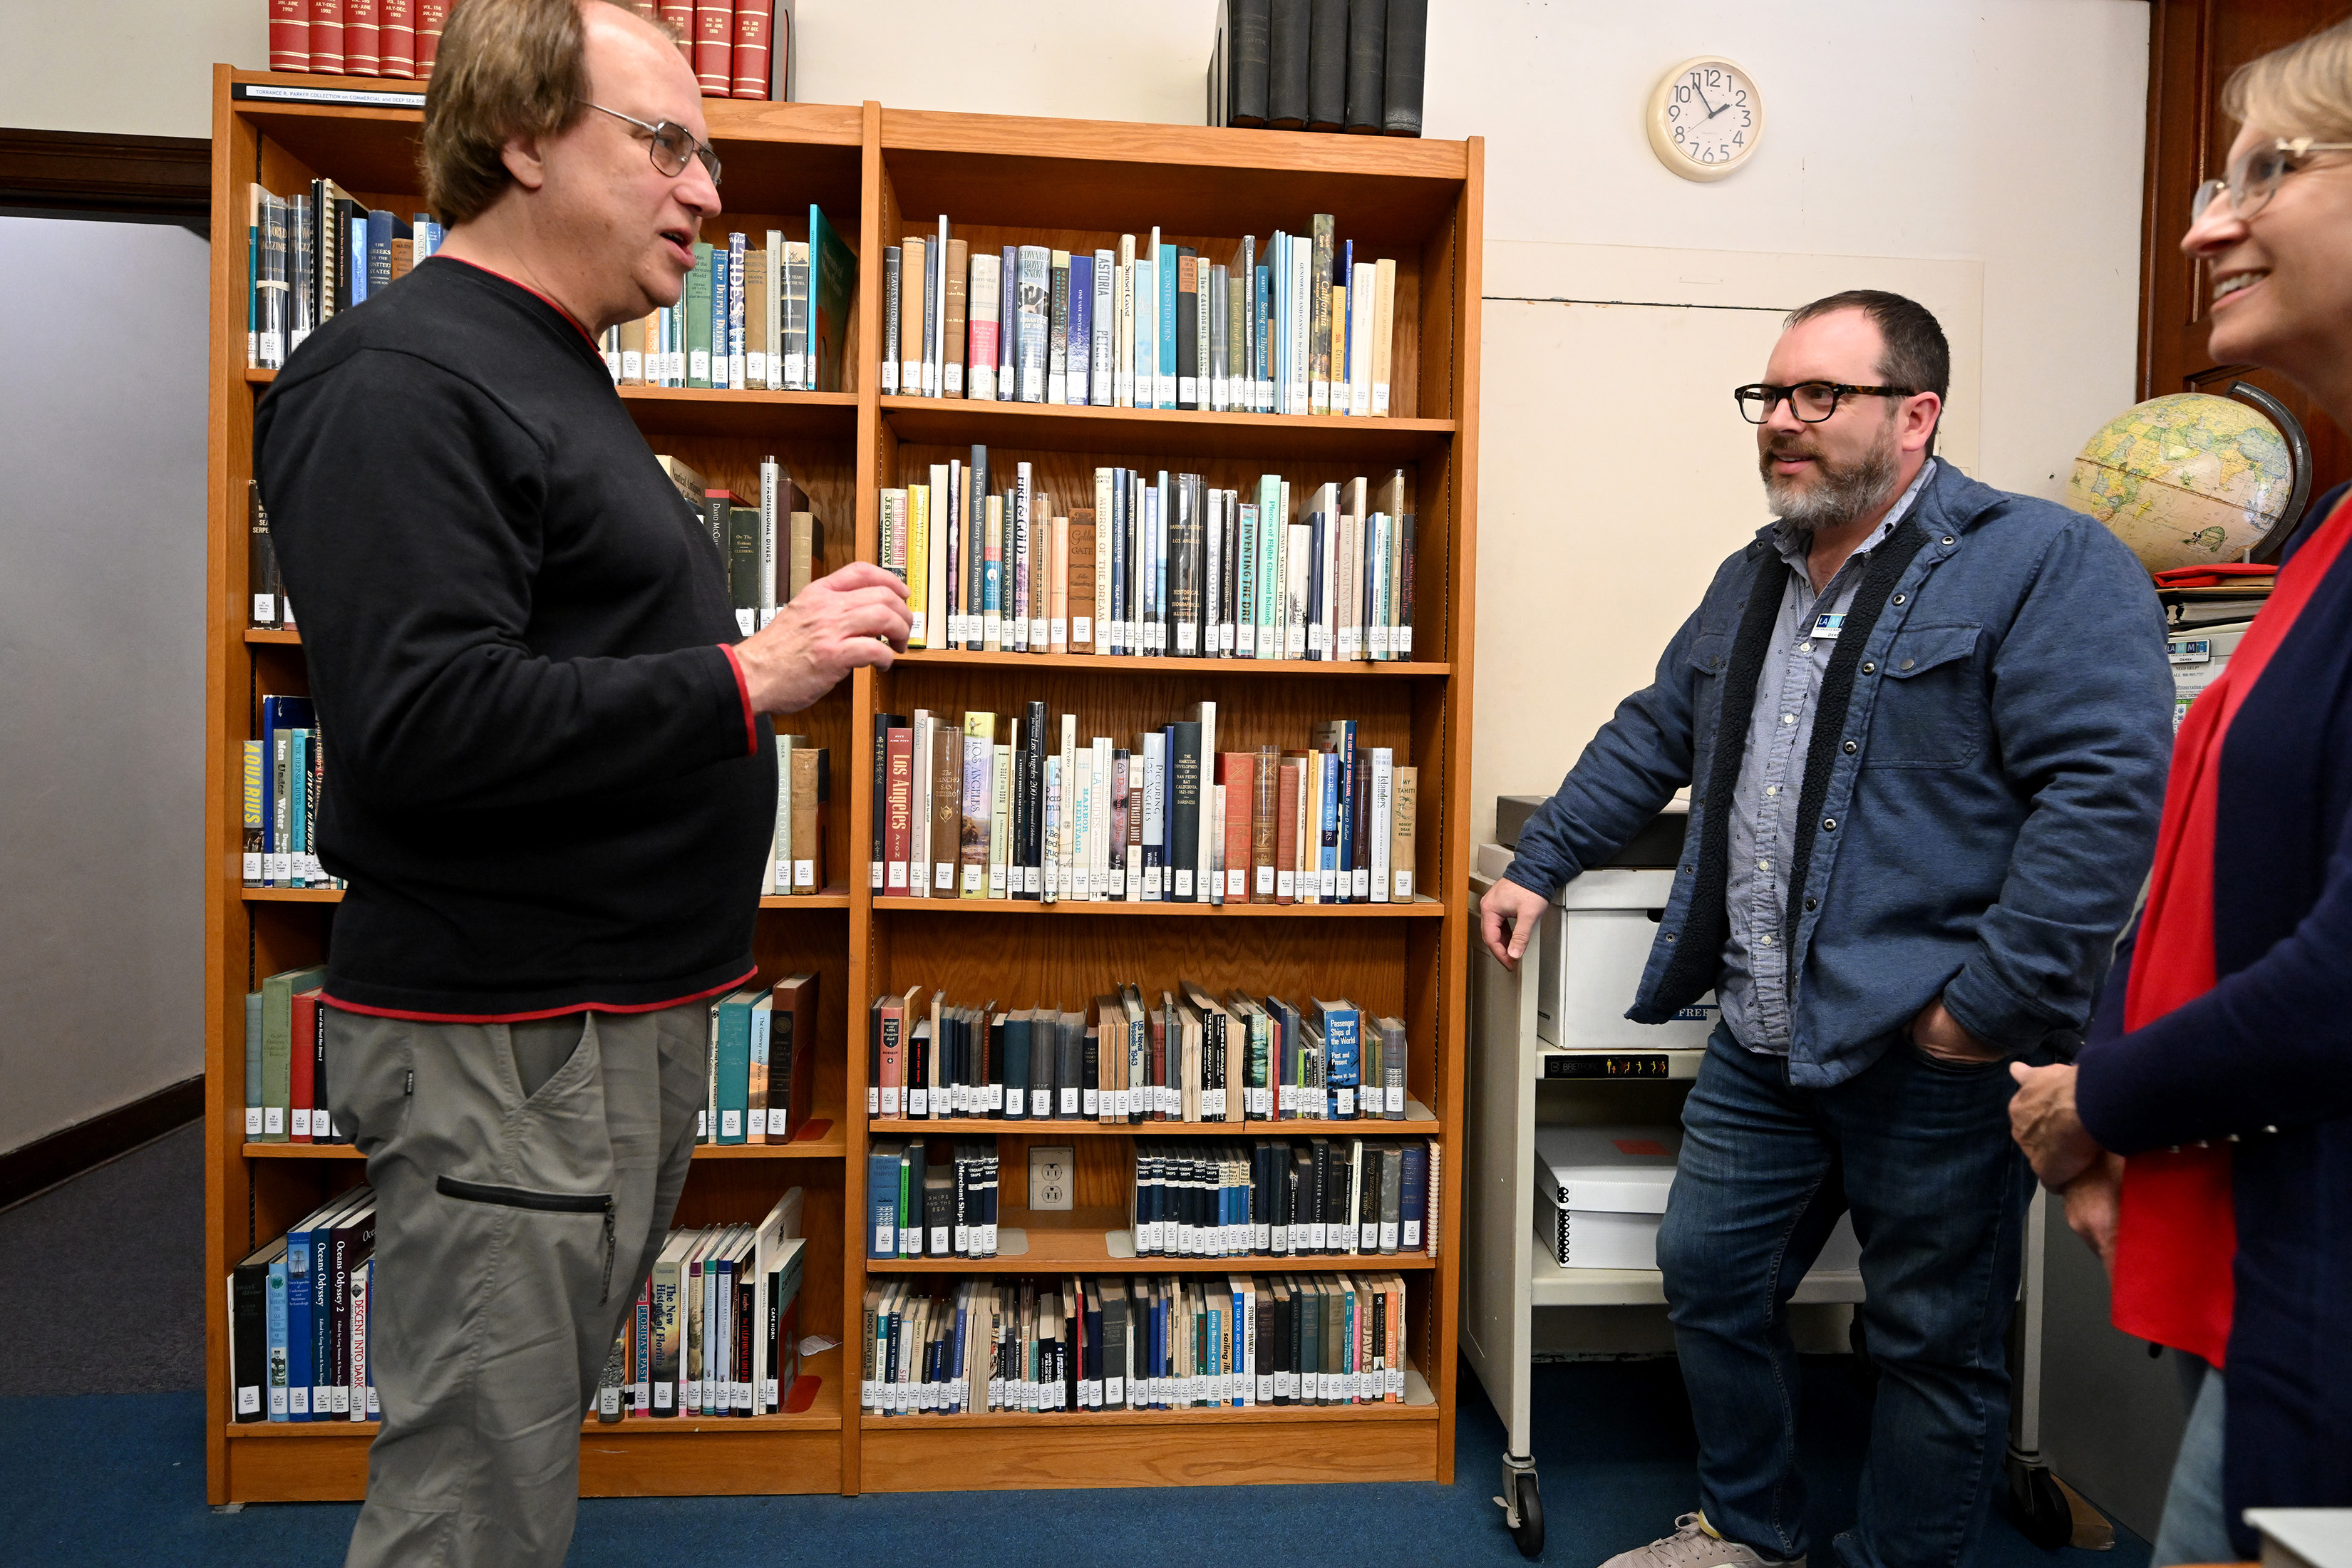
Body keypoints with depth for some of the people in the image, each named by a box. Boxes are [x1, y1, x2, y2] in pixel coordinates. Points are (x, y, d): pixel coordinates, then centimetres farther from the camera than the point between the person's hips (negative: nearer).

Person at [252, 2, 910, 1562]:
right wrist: (744, 677, -22)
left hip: (627, 1016, 10)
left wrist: (781, 650, 11)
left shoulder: (558, 380, 18)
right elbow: (423, 720, -25)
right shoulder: (401, 380, -14)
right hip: (503, 1036, -10)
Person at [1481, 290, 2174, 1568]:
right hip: (1763, 1042, 7)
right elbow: (1652, 739, 22)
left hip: (1930, 1053, -7)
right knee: (1710, 1274, 16)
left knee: (1933, 1340, 10)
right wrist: (1538, 864, 20)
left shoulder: (2047, 564, -11)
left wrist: (1992, 998, -22)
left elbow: (2108, 788, -20)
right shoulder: (1753, 578, 14)